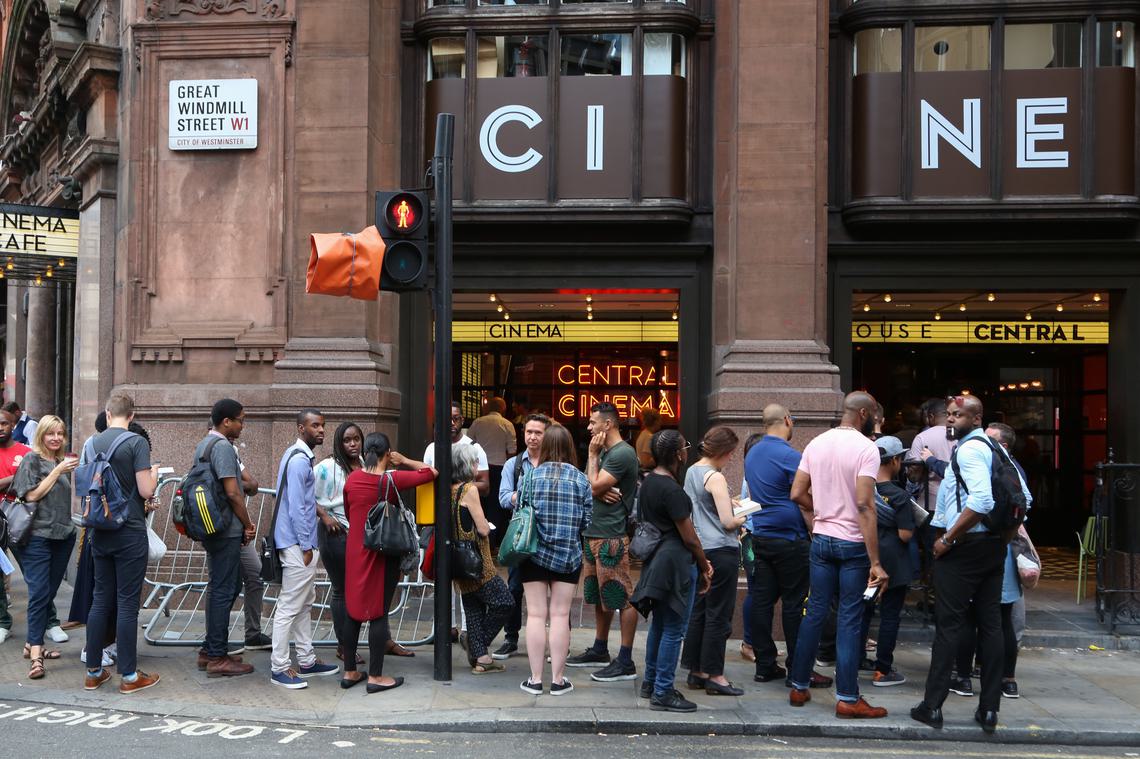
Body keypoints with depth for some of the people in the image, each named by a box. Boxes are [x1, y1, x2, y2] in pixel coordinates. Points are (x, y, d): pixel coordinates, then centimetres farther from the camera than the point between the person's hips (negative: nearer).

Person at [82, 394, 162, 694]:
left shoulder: (93, 443, 6)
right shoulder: (136, 442, -12)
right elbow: (146, 490, -15)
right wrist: (154, 473, 3)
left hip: (100, 531, 6)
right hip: (130, 533, -5)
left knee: (101, 599, 13)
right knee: (127, 603, -1)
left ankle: (93, 672, 19)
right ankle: (129, 676, 6)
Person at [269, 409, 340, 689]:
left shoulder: (299, 456, 14)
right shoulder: (299, 460, -17)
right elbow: (297, 507, -20)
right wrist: (306, 546, -18)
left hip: (302, 542, 11)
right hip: (297, 543, -11)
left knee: (305, 603, 16)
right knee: (289, 607, -4)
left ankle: (306, 661, 24)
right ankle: (279, 668, 2)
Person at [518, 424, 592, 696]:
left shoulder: (531, 476, -4)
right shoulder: (580, 479, -2)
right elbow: (587, 520, 0)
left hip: (534, 554, 0)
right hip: (568, 556, 0)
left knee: (536, 614, 5)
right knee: (560, 615, 5)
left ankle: (535, 679, 8)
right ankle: (558, 680, 10)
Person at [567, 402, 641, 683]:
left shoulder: (622, 453, -15)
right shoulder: (604, 452, 17)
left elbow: (593, 487, -18)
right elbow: (588, 487, 13)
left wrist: (593, 455, -8)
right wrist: (602, 490, -9)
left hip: (612, 536, -10)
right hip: (595, 533, 10)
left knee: (622, 598, -6)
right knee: (600, 596, 19)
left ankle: (626, 662, -3)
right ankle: (599, 650, 31)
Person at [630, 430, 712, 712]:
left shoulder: (648, 482, 9)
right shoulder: (672, 490, -20)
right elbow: (689, 537, -16)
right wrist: (705, 567, -1)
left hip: (656, 560, 10)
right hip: (677, 562, -10)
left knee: (659, 623, 20)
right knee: (674, 629, -2)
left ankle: (650, 683, 30)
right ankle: (663, 693, 4)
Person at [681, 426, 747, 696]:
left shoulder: (691, 472, 10)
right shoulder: (715, 478, -15)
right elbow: (728, 522, -16)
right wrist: (745, 517, 2)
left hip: (698, 550, 8)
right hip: (721, 552, -8)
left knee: (698, 610, 12)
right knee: (718, 615, 0)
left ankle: (696, 671, 19)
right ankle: (714, 675, 6)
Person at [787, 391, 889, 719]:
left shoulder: (816, 444, 6)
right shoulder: (866, 448, -13)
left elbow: (796, 493, 4)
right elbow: (864, 505, -20)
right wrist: (875, 562, -20)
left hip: (821, 541, 6)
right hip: (853, 544, -6)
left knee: (815, 613, 13)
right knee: (849, 620, 1)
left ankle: (799, 687, 20)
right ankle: (847, 699, 7)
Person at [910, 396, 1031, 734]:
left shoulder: (969, 449, -15)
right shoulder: (997, 449, 13)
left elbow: (981, 501, -26)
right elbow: (1024, 497, 16)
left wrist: (947, 539, -19)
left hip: (963, 547, -9)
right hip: (995, 547, 9)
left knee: (948, 626, -3)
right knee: (990, 624, 9)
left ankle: (932, 706, 3)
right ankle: (989, 710, 14)